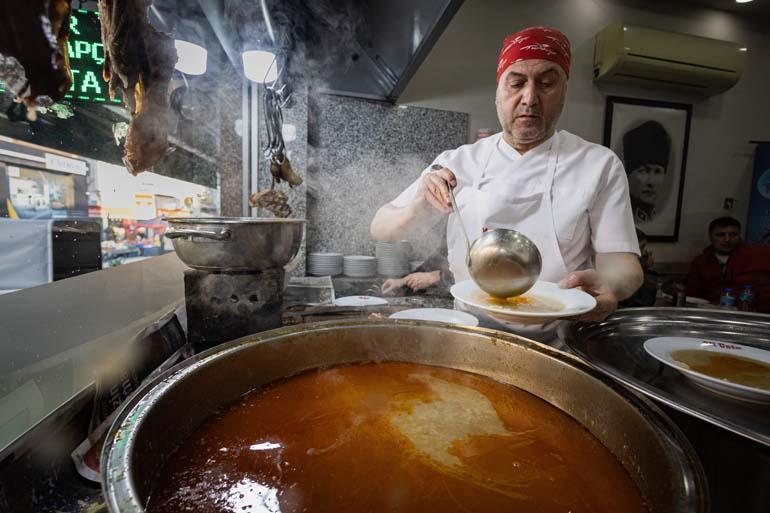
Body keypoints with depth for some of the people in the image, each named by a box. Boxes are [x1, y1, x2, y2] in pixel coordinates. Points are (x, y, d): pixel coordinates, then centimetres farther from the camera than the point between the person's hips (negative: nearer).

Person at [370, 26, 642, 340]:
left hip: (555, 341, 1)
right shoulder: (458, 162, 2)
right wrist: (419, 206, -18)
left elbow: (620, 260, -3)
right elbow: (381, 231, 3)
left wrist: (610, 285, -26)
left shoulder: (600, 164, 2)